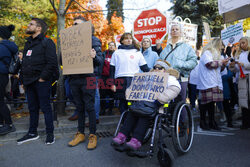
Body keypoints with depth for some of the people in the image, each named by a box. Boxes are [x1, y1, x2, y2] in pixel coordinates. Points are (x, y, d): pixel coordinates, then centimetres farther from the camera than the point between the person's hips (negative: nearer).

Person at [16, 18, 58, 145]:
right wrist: (24, 78, 12)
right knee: (32, 108, 14)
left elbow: (52, 63, -16)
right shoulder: (28, 43, 18)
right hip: (29, 82, 8)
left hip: (41, 82, -7)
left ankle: (50, 133, 12)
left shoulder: (47, 42, -6)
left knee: (45, 108, 0)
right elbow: (24, 62, 22)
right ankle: (32, 133, 26)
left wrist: (42, 78, -17)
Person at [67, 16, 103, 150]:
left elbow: (100, 61, -3)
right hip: (74, 79, 5)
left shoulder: (93, 40, 2)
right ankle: (80, 133, 24)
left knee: (89, 107, -1)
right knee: (79, 107, 12)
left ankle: (92, 135, 12)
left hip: (88, 79, -5)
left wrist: (94, 56, -25)